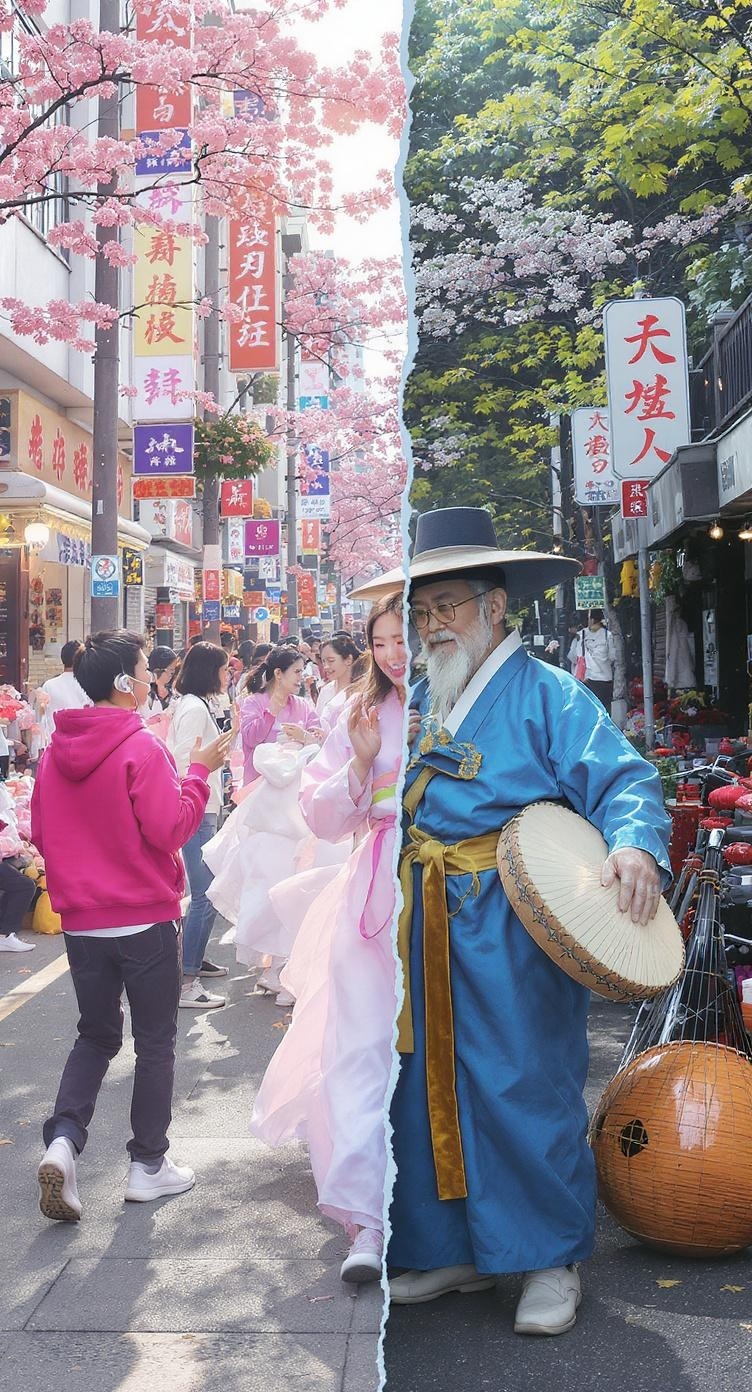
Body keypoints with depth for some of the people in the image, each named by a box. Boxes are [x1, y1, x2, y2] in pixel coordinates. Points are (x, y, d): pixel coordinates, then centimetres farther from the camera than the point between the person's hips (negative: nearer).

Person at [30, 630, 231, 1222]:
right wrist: (199, 771, -9)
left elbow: (41, 834, 9)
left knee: (97, 1035, 19)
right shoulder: (141, 747, -18)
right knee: (156, 1041, 11)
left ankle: (63, 1139, 1)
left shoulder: (56, 749, 1)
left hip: (81, 923, 5)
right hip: (147, 921, -5)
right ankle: (149, 1165, 20)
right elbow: (172, 829, -19)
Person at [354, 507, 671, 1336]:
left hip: (512, 928, -6)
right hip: (427, 931, 7)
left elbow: (624, 780, -13)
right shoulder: (416, 703, 16)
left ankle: (552, 1260, 21)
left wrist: (635, 844, -31)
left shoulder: (547, 694, -5)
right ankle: (450, 1249, 30)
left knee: (524, 1089, 1)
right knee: (429, 1088, 13)